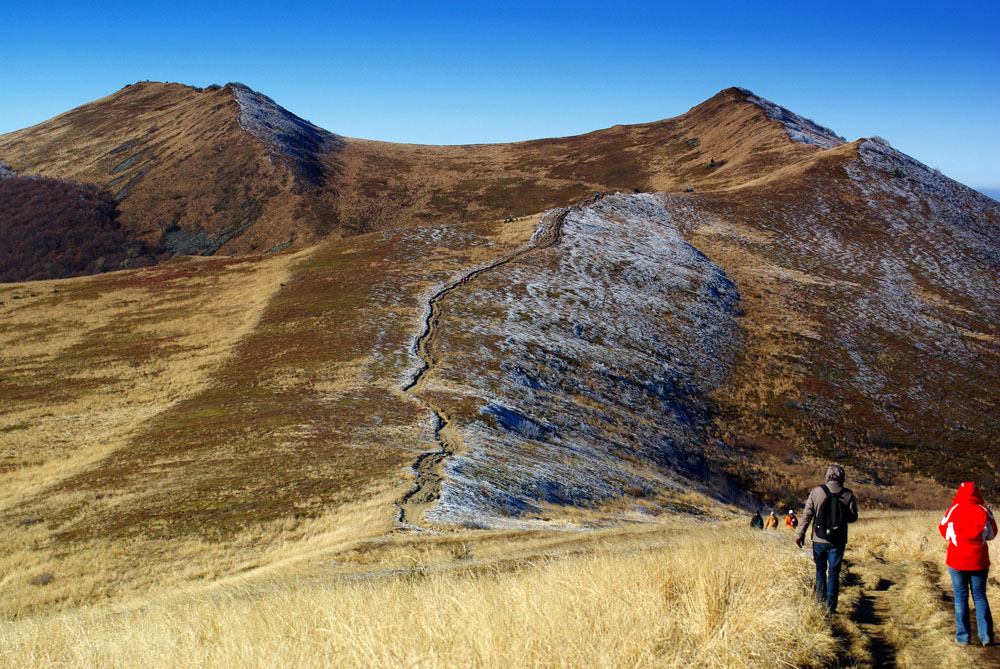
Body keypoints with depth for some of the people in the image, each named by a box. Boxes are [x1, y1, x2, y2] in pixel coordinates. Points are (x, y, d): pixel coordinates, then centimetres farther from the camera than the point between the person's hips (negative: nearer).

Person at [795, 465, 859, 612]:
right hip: (838, 540, 0)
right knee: (834, 572, 5)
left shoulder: (817, 491, -6)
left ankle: (821, 596, 25)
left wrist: (800, 534, 4)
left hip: (819, 539, 0)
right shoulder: (848, 495, -6)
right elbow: (853, 517, 0)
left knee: (820, 568, 21)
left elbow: (807, 514, -4)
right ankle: (831, 604, -2)